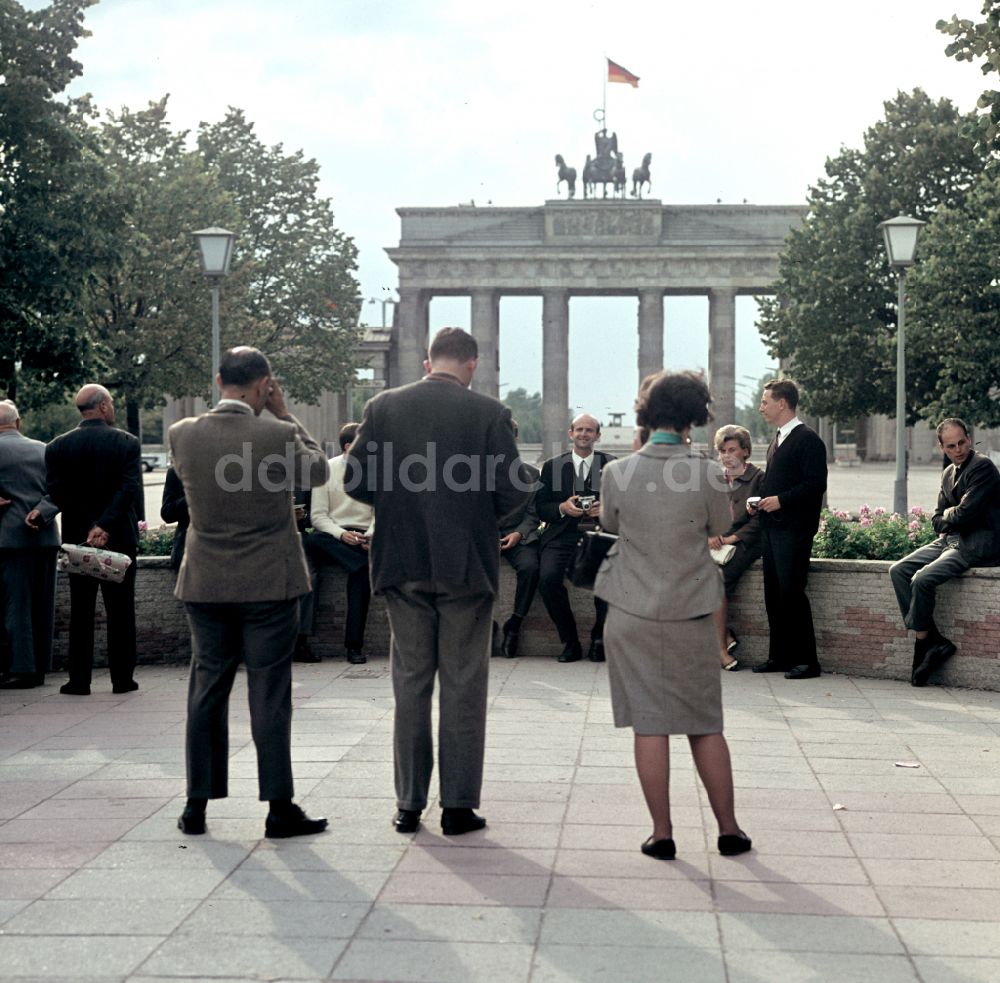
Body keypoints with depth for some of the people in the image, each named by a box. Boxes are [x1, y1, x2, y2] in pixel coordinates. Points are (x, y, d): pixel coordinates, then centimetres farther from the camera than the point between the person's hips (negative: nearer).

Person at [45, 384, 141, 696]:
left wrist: (89, 527, -12)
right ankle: (122, 678, 8)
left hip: (77, 539, 1)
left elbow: (57, 494, -9)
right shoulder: (127, 443, -6)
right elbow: (130, 489, -16)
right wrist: (106, 526, -19)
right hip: (120, 538, -1)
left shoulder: (58, 447, -1)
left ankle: (79, 680, 7)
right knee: (121, 611, 6)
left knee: (80, 612, 8)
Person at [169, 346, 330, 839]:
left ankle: (196, 806, 17)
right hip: (268, 583, -3)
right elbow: (319, 470, 4)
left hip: (205, 585, 3)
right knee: (269, 695, 2)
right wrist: (284, 413, 6)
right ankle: (279, 810, 7)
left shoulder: (182, 434, -6)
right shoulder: (278, 436, -15)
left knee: (206, 691, 12)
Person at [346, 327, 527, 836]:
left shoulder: (383, 407, -1)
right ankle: (458, 804, 9)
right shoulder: (489, 412, -7)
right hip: (467, 565, -2)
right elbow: (512, 493, -9)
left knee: (410, 682, 11)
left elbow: (357, 483, -2)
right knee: (463, 685, 7)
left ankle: (409, 804, 16)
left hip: (402, 565, 2)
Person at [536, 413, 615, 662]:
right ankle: (570, 642, -9)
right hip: (562, 536, 1)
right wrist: (563, 508, -10)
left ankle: (599, 640, -4)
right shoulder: (552, 466, 13)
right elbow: (540, 508, 9)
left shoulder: (612, 465, 11)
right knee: (548, 578, -28)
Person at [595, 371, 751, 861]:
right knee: (705, 725, 12)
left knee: (649, 725, 4)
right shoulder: (706, 473, -11)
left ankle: (661, 833, 7)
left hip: (633, 614, 0)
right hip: (690, 615, 0)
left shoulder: (618, 473, -8)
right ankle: (728, 828, 19)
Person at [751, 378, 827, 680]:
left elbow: (816, 484, -17)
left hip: (794, 529, -9)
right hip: (771, 528, 9)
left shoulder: (807, 439, -10)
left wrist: (780, 500, -20)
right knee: (773, 593, 9)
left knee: (791, 592, -9)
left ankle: (806, 660, -3)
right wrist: (758, 500, 10)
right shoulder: (777, 440, 20)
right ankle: (779, 656, 16)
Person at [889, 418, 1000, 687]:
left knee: (923, 579, -26)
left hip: (976, 544, -9)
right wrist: (951, 521, -2)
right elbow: (938, 518, 20)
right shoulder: (948, 474, 17)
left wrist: (948, 516, 2)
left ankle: (923, 645, -7)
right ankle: (935, 641, -9)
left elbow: (966, 513, -19)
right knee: (898, 571, -5)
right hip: (950, 540, 9)